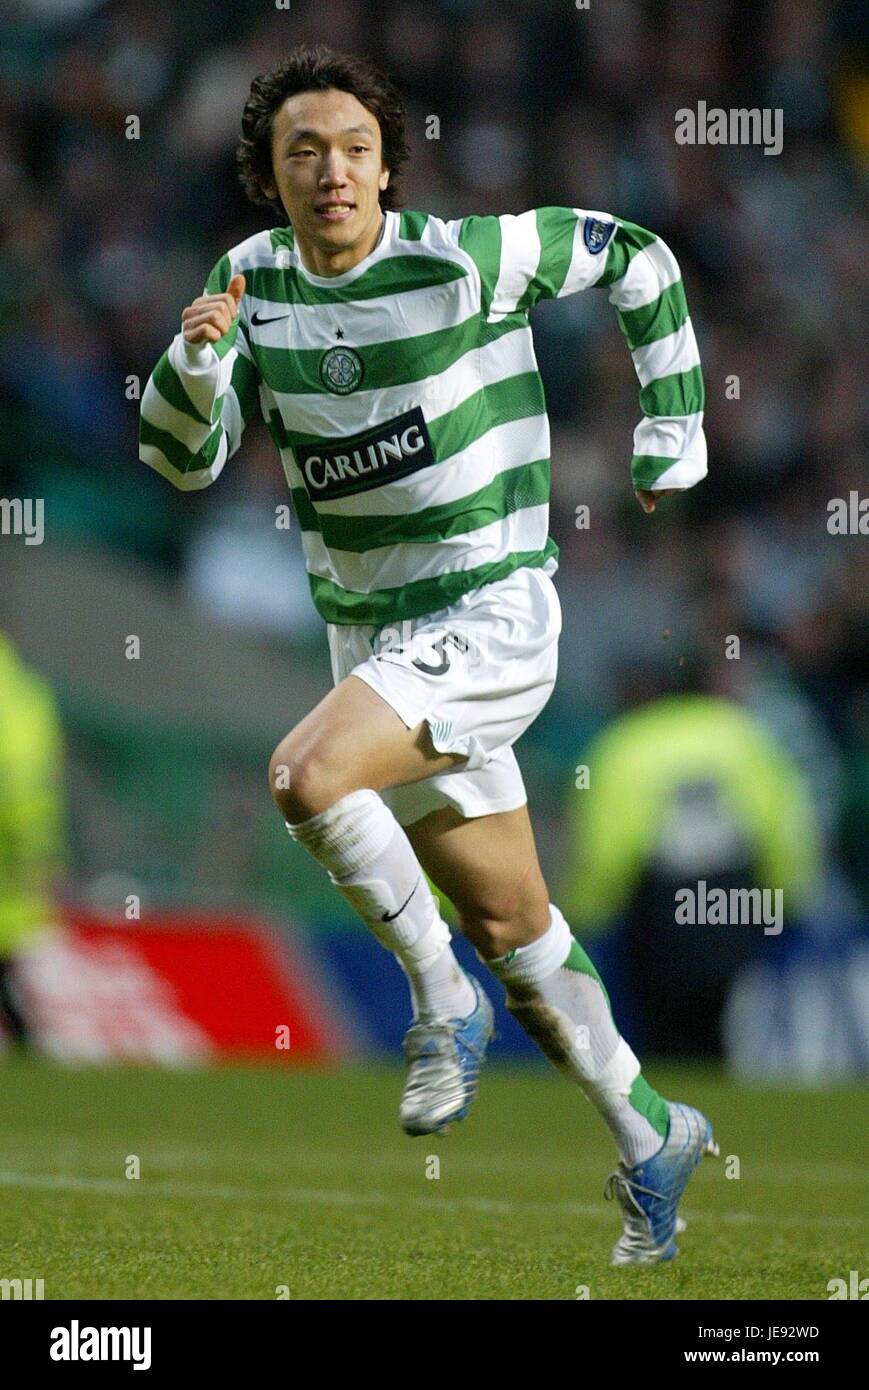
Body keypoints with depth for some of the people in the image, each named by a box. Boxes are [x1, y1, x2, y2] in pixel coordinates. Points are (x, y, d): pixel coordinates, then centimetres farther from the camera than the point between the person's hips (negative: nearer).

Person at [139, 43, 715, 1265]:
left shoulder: (466, 259, -14)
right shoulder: (254, 280, 1)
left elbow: (639, 260, 0)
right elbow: (184, 458, -2)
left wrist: (672, 436, 1)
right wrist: (194, 357, -22)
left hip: (492, 621, -6)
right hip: (372, 639, 6)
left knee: (307, 777, -29)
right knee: (509, 924, 13)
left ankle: (443, 998, -10)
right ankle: (651, 1140, 29)